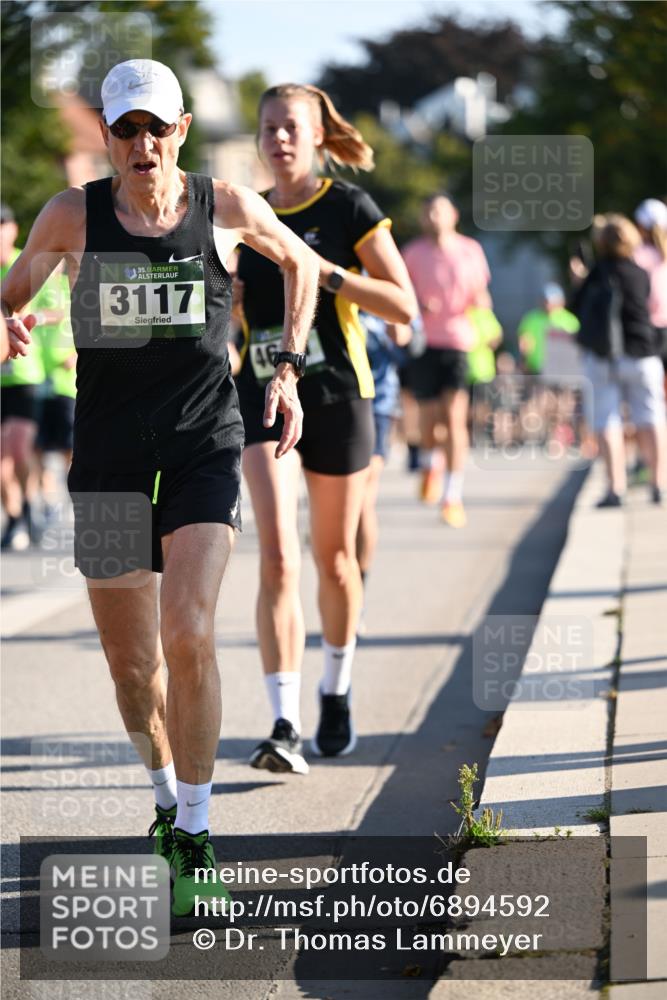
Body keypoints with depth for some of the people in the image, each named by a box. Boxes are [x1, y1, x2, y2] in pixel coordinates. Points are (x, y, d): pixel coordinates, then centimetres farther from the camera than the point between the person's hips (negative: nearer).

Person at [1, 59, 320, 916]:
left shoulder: (226, 205, -1)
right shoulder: (72, 216, -1)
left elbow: (299, 263, 18)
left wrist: (286, 371, 11)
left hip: (204, 450, -2)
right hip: (108, 458, 2)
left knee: (188, 634, -19)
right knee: (129, 661, 8)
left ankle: (192, 835, -7)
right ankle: (167, 796, 36)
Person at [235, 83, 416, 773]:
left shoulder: (350, 209, -4)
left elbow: (404, 307, -10)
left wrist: (324, 271, -18)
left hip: (337, 397, -2)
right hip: (263, 398, 2)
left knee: (334, 558, 10)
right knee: (277, 555, -13)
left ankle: (335, 691, 35)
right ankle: (284, 726, -18)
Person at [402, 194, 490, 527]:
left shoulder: (470, 250, 6)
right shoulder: (413, 253, 3)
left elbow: (480, 295, 15)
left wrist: (477, 300, -8)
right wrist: (417, 304, -12)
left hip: (459, 341, 0)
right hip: (424, 341, 0)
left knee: (455, 418, -11)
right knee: (429, 418, 3)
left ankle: (453, 496, -9)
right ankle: (429, 463, 39)